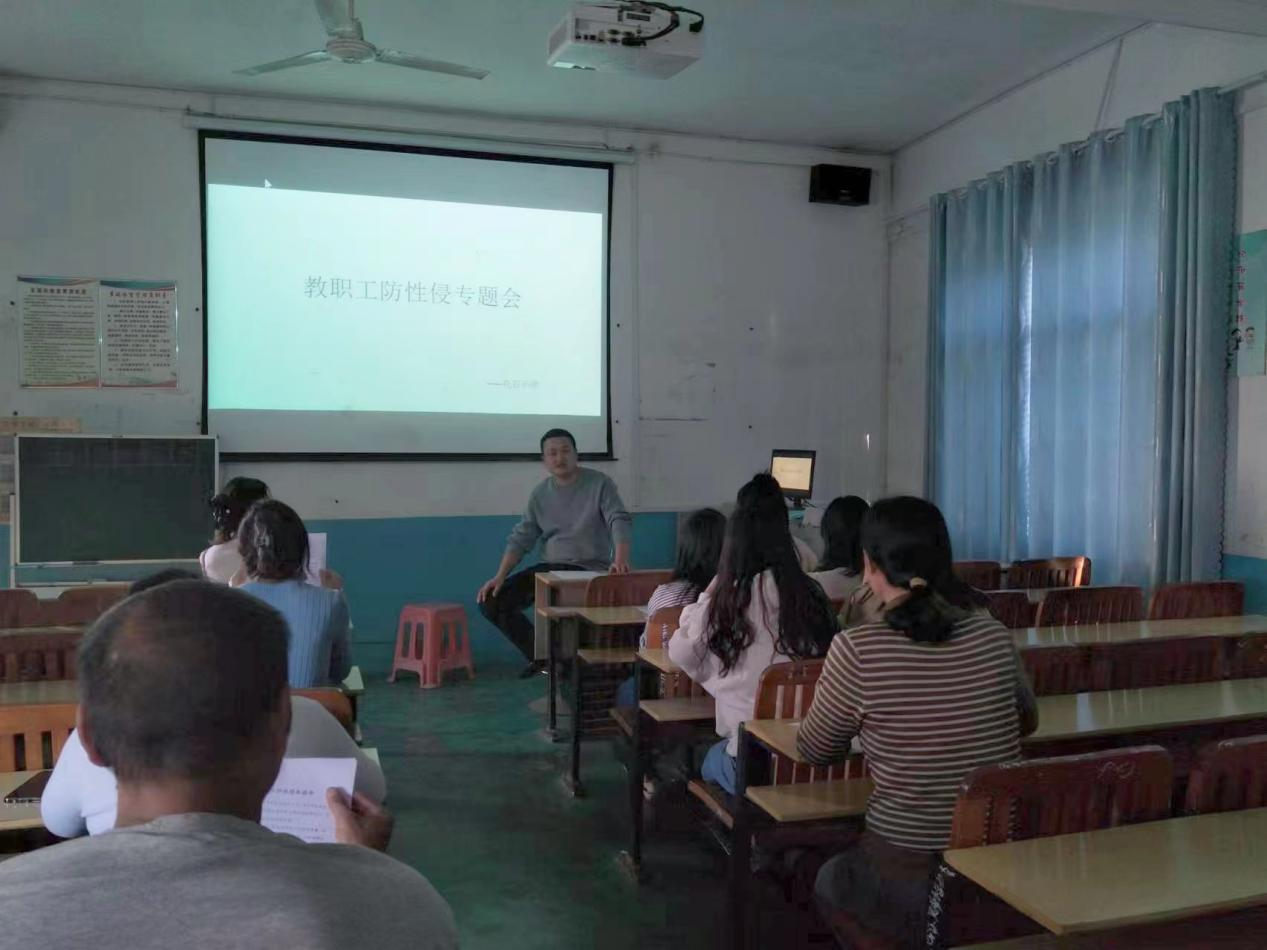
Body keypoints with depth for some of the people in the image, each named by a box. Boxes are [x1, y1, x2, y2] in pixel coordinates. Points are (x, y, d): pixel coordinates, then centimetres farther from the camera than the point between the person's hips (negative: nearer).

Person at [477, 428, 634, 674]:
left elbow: (620, 521, -19)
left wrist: (620, 558, -39)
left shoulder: (599, 484, -6)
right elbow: (521, 539, 7)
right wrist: (500, 576, -7)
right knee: (492, 601, -6)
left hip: (590, 570, -5)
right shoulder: (540, 494, 8)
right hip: (551, 568, 6)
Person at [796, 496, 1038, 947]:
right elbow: (1027, 722, 14)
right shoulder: (994, 635, -7)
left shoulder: (856, 649, -20)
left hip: (909, 884, -4)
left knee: (828, 880, 30)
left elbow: (815, 750, -3)